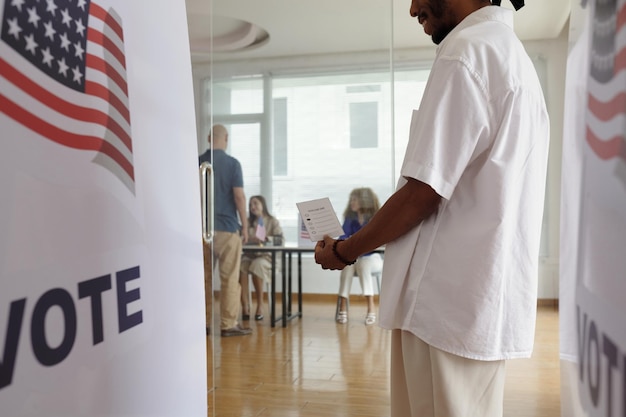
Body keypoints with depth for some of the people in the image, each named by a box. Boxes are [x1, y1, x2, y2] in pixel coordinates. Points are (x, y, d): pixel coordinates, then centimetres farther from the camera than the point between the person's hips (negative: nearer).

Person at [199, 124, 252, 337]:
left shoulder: (197, 162, 6)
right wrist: (245, 225, -2)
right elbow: (239, 196, -10)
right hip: (227, 226, -4)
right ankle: (229, 324, 5)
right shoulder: (232, 163, -5)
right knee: (229, 278, 2)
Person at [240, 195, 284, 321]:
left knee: (257, 265, -36)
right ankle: (245, 306, -33)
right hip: (249, 255, 3)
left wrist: (266, 238, -23)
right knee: (240, 266, -32)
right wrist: (251, 239, -17)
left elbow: (280, 240, -6)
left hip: (267, 256, -2)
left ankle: (260, 305, -24)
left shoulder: (273, 221, 7)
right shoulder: (247, 222, 16)